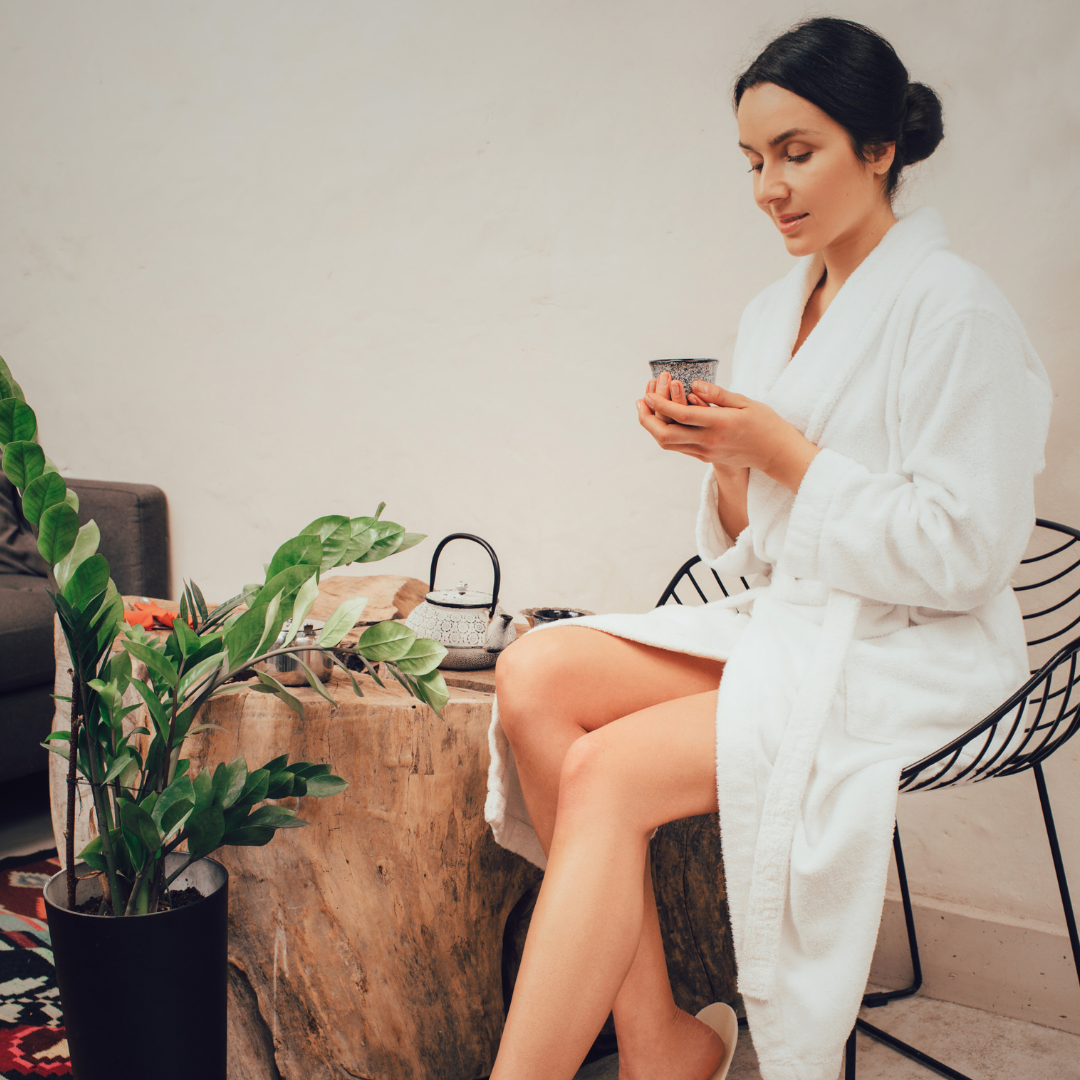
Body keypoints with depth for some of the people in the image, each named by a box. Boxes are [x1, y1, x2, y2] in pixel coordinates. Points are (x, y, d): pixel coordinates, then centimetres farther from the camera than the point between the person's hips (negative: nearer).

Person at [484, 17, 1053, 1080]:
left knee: (607, 771, -26)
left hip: (906, 655, -7)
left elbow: (963, 554, -14)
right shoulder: (773, 312, 14)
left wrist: (784, 452, -15)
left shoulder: (953, 307, -9)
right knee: (534, 672, -17)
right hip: (781, 626, 7)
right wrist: (722, 458, -5)